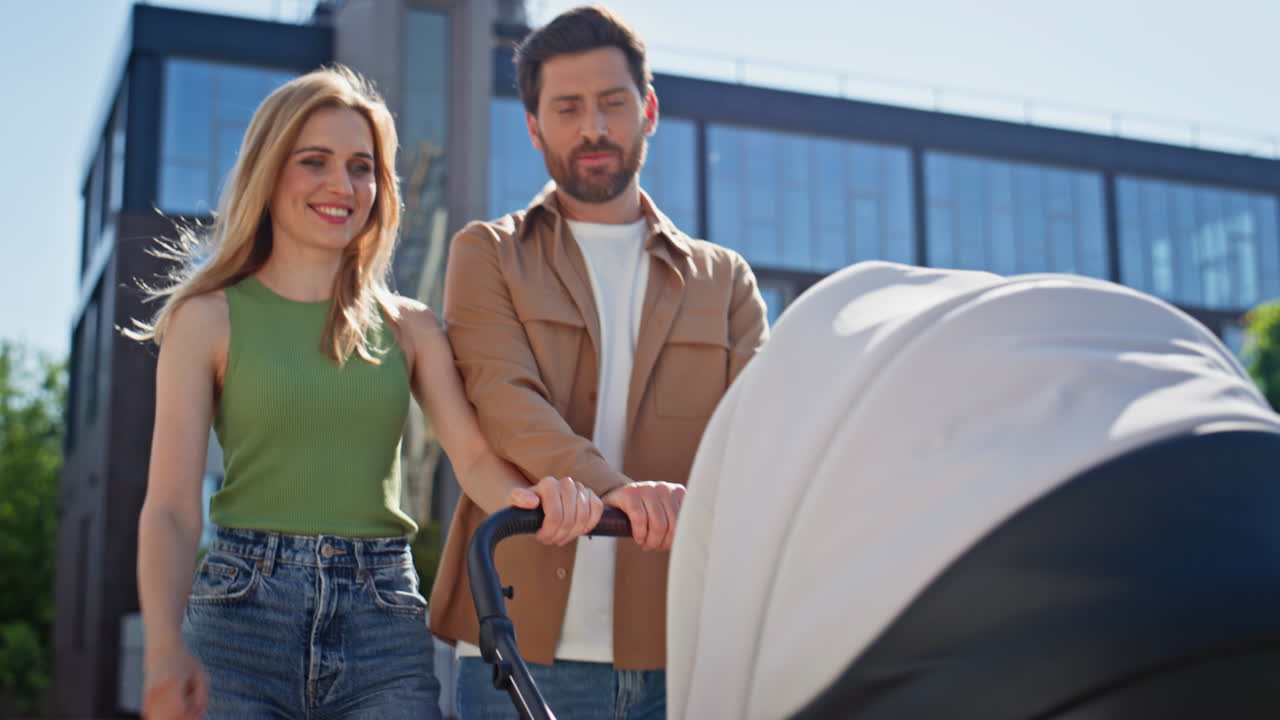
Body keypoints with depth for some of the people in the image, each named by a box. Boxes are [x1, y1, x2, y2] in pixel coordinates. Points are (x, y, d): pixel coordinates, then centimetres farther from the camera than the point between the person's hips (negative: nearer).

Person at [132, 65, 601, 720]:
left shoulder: (407, 326, 10)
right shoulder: (209, 317, 2)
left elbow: (475, 455, -2)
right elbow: (171, 508, -5)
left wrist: (533, 495, -26)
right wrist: (165, 647, -22)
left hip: (386, 625, 2)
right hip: (243, 611, -2)